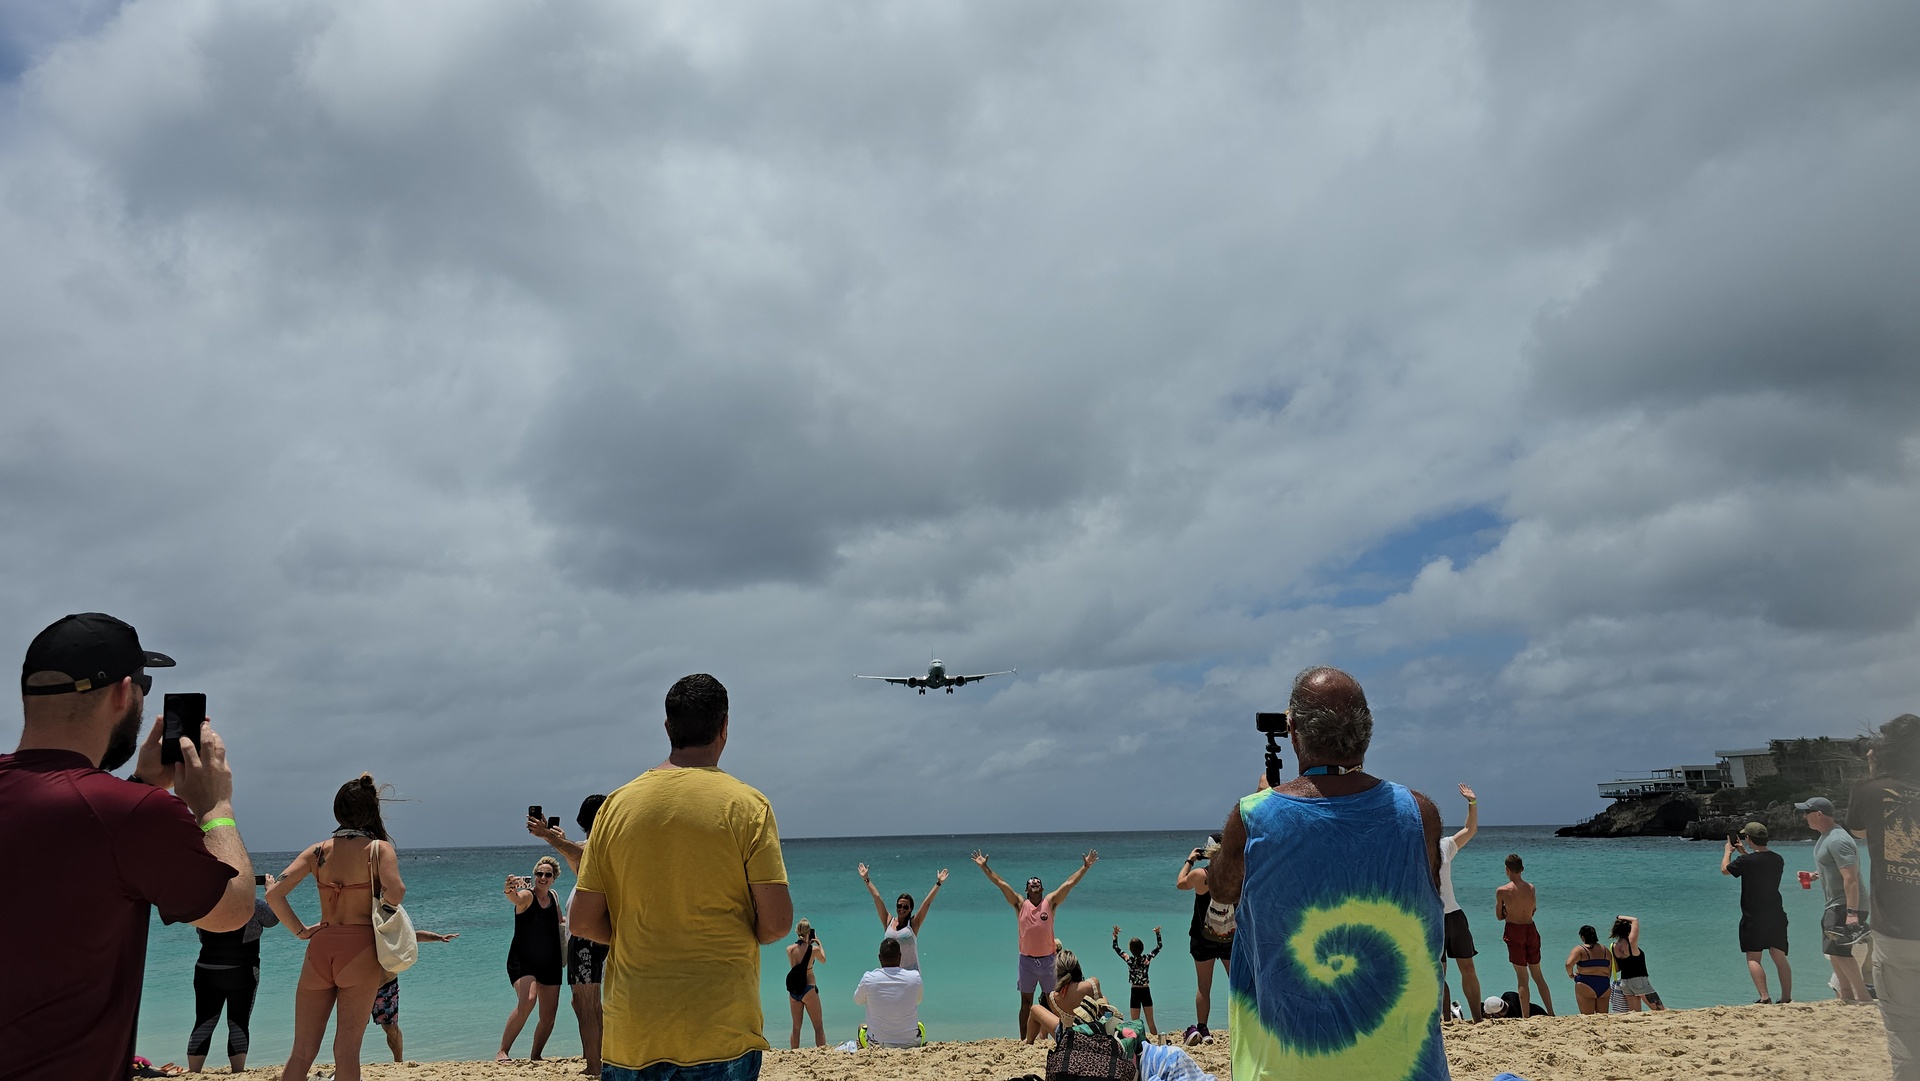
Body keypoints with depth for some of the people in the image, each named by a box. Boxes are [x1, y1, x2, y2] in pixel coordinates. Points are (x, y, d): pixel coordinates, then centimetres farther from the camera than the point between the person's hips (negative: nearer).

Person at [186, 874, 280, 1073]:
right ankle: (238, 1070, 4)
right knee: (238, 1024, 4)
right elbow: (274, 918, 5)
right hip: (242, 974, -3)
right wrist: (271, 888, 16)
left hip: (207, 973, 3)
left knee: (203, 1023, 9)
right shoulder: (253, 905, -12)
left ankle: (193, 1071, 10)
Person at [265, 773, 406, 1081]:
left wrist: (300, 930, 6)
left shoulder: (318, 850, 7)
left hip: (320, 947, 3)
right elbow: (395, 890, -20)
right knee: (346, 1049, 3)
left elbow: (274, 894, -2)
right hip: (360, 948, -3)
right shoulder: (379, 848, -2)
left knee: (302, 1050, 9)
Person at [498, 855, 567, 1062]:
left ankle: (535, 1056, 26)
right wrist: (510, 890, -60)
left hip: (550, 964, 6)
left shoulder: (554, 897, 8)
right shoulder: (527, 895, -11)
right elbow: (517, 899, -37)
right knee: (527, 1001, -29)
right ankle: (502, 1052, -17)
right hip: (523, 961, -6)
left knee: (549, 1015, 6)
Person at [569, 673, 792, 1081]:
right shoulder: (747, 806, -7)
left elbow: (584, 922, 2)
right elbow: (777, 922, -10)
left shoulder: (617, 804, 1)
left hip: (631, 1034, 3)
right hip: (720, 1033, -3)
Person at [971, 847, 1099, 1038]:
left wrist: (1085, 867, -5)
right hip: (1027, 960, 0)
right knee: (1026, 1003, 8)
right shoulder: (1020, 904, 2)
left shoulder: (1050, 902, 2)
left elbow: (1069, 883, -1)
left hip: (1048, 960, 0)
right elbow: (1001, 883, 1)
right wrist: (984, 867, -2)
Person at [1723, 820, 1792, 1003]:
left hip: (1753, 917, -6)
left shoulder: (1746, 861, -16)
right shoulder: (1777, 859, 4)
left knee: (1753, 958, -1)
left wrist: (1728, 850, 18)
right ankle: (1787, 998, 9)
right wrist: (1744, 852, 29)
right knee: (1780, 958, 10)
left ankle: (1764, 997, -12)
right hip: (1776, 915, 6)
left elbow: (1725, 869, 2)